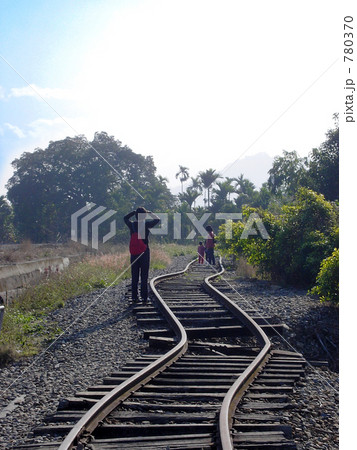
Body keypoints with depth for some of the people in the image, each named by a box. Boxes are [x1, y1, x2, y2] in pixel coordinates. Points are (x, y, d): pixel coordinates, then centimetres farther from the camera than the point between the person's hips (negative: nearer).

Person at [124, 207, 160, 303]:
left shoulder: (132, 225, 3)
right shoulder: (146, 224, -9)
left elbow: (125, 218, 24)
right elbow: (157, 219, 3)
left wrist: (135, 211, 21)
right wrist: (150, 213, 12)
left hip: (133, 253, 3)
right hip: (144, 252, -3)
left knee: (134, 276, 8)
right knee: (144, 275, 2)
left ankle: (134, 297, 7)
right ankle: (144, 297, 2)